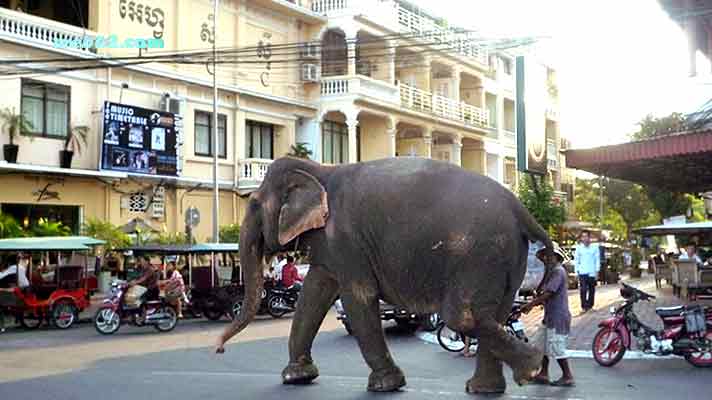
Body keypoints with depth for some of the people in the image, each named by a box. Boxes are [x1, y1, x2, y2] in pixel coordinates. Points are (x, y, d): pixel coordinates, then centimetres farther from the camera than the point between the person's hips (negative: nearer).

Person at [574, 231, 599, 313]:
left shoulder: (595, 247, 0)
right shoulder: (579, 247, 3)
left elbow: (597, 259, 3)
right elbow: (576, 259, 7)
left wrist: (597, 270, -3)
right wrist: (577, 270, 1)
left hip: (592, 272, 1)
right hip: (582, 272, -1)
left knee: (591, 289, 9)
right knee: (583, 289, -10)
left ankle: (590, 305, 21)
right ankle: (584, 306, -7)